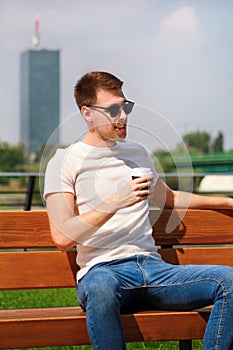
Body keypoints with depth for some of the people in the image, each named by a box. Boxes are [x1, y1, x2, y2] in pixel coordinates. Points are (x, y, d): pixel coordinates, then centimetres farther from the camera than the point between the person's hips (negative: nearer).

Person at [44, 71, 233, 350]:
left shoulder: (137, 153, 22)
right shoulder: (64, 162, 3)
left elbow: (167, 198, 42)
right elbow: (62, 237, -9)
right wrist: (117, 201, -15)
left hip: (152, 267, 5)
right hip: (102, 270, -5)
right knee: (101, 286, -42)